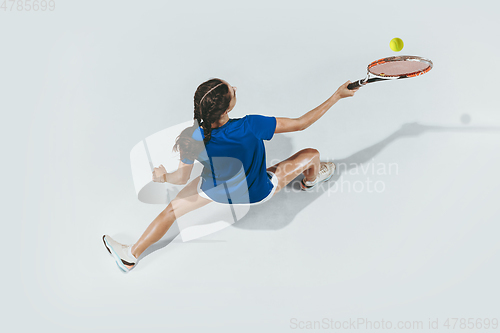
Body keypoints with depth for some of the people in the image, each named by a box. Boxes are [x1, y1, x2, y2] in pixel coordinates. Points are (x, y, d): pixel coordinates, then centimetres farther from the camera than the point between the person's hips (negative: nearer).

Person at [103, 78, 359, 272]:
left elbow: (181, 178, -14)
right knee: (311, 154, 16)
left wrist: (163, 176, 8)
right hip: (258, 193, -1)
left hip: (214, 191, 1)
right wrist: (337, 96, -18)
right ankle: (312, 180, 54)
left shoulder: (192, 138, -30)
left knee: (172, 209, 20)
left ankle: (131, 255, 26)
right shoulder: (250, 126, -37)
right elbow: (300, 123, -27)